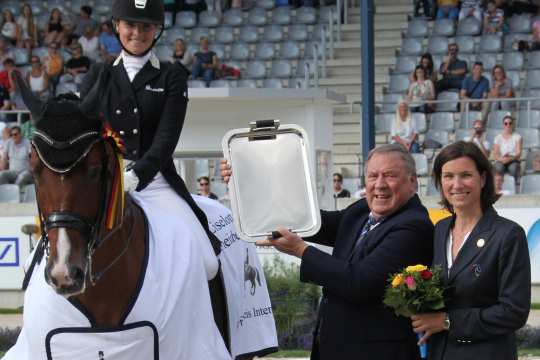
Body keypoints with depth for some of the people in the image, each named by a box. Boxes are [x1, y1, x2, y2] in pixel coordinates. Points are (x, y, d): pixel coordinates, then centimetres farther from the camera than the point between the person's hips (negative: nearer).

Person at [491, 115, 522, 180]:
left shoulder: (517, 137, 8)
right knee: (499, 167, -36)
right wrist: (501, 159, -20)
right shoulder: (498, 138, 11)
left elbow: (518, 153, -3)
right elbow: (495, 154, 2)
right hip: (500, 161, 0)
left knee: (513, 167, -37)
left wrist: (510, 158, -23)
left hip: (513, 161, 0)